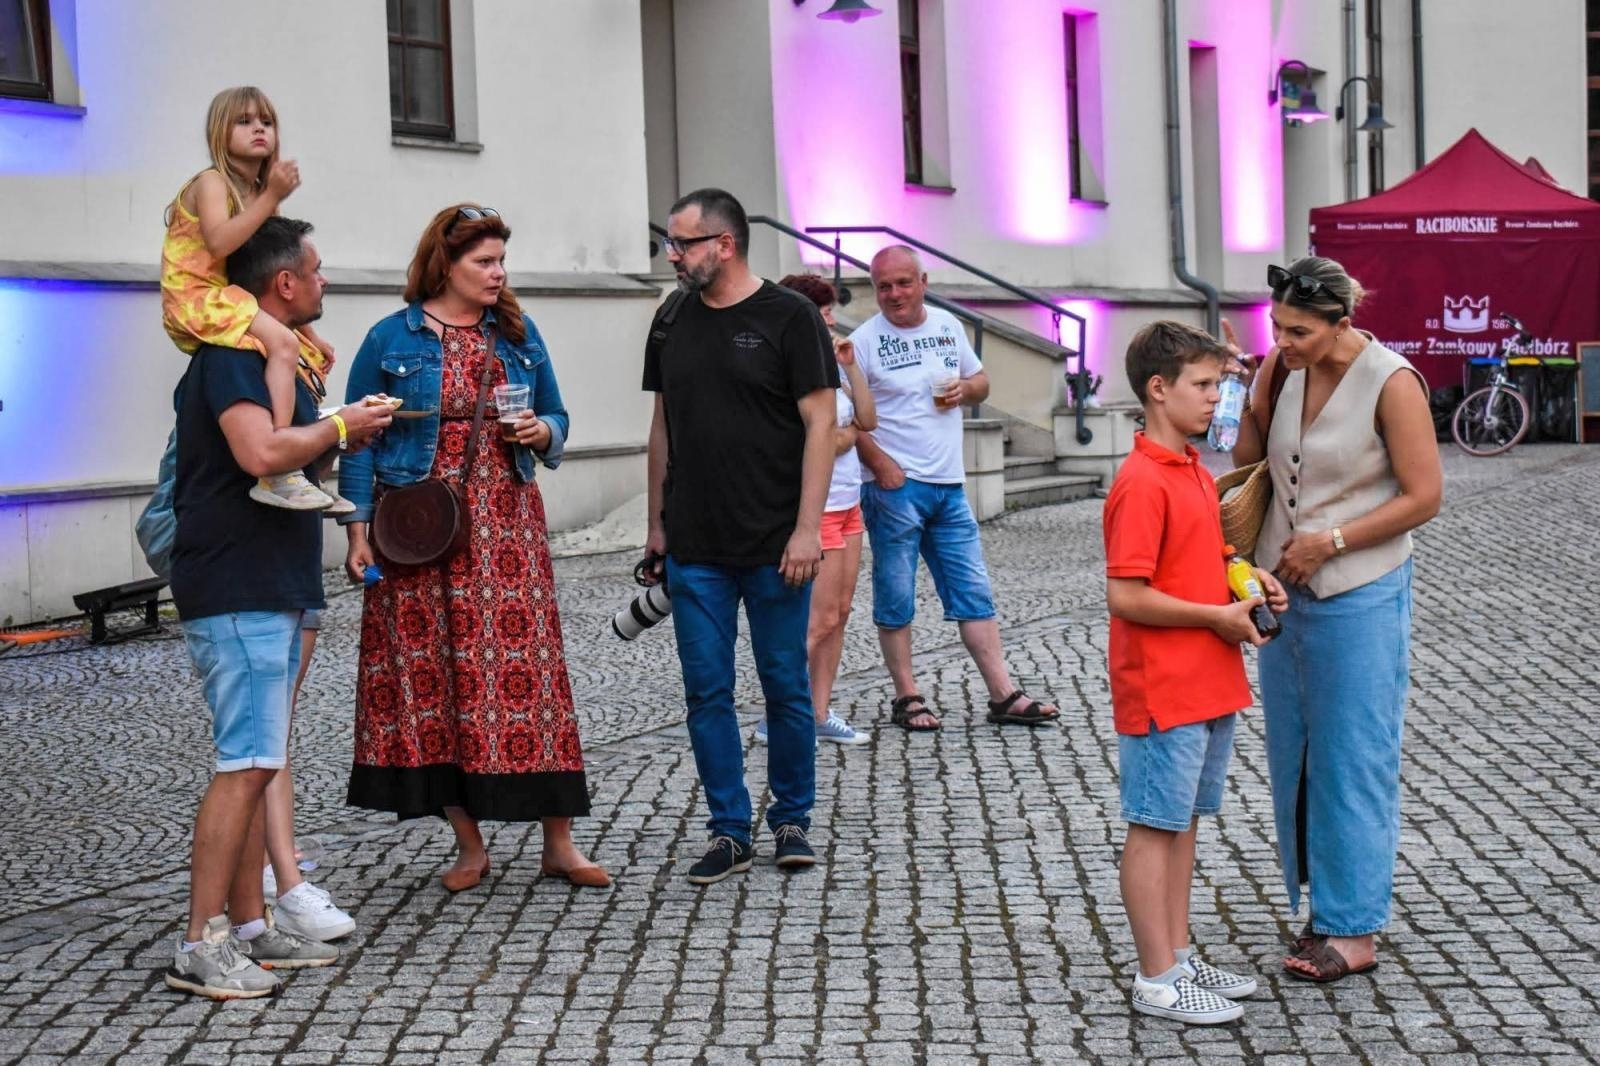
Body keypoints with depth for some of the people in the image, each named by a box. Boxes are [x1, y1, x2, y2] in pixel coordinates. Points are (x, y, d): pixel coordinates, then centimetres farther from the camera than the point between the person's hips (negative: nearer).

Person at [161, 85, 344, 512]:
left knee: (307, 360, 13)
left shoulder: (259, 193, 15)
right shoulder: (212, 182, -8)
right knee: (282, 342, -30)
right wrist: (272, 198, -25)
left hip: (235, 300, 9)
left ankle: (310, 478, 13)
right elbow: (219, 243, -27)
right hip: (197, 298, -9)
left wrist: (310, 334, 17)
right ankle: (279, 474, -39)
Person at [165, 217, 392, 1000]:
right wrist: (338, 428, -15)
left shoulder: (267, 351, 18)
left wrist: (334, 437, 12)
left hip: (267, 592, 11)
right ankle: (199, 948, -9)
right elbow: (260, 451, -30)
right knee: (247, 764, -12)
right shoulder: (232, 355, -15)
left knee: (256, 763, 12)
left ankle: (249, 928, 18)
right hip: (238, 594, -11)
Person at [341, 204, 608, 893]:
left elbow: (556, 416, 18)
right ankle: (469, 845, 11)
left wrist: (542, 432, -6)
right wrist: (358, 530, -6)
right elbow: (361, 441, 2)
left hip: (507, 526, 2)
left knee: (525, 667, -3)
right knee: (433, 674, 0)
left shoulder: (517, 333, 11)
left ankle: (559, 843, 3)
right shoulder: (392, 340, 1)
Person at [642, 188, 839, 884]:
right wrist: (656, 524, 12)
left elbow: (819, 423, -7)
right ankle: (729, 832, 14)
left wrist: (807, 528, -14)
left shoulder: (789, 317, -4)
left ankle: (791, 819, 21)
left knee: (786, 686, 5)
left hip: (774, 546, -4)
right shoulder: (672, 321, 10)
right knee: (707, 691, 4)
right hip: (693, 550, 4)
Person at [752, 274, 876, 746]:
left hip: (847, 503, 9)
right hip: (815, 508, -9)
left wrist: (851, 367, 0)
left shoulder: (829, 366, 10)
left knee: (839, 614, 10)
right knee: (821, 619, -7)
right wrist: (850, 433, -4)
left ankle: (820, 712, 16)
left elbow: (868, 420, 8)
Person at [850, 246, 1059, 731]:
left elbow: (980, 380, 22)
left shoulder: (948, 325, 10)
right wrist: (879, 463, -18)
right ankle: (907, 697, 12)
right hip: (894, 486, -5)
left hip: (949, 485, 5)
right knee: (895, 597, 2)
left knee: (974, 593, 5)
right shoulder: (865, 340, -6)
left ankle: (1003, 695, 8)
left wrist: (964, 389, -1)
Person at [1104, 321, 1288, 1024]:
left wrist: (1247, 580, 5)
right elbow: (1125, 597, -23)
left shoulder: (1195, 473, 12)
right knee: (1155, 826, 0)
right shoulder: (1141, 484, -18)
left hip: (1210, 685, 9)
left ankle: (1178, 955, 26)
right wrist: (1218, 616, -16)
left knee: (1184, 821, 16)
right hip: (1163, 691, -9)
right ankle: (1157, 981, 8)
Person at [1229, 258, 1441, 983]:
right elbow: (1250, 460, 13)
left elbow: (1424, 495, -13)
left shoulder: (1390, 383, -15)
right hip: (1284, 592, 6)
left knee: (1352, 761, 1)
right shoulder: (1282, 368, 2)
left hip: (1360, 598, -6)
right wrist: (1253, 397, -3)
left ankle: (1354, 930, 11)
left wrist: (1330, 541, -15)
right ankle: (1321, 909, 24)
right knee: (1292, 758, 11)